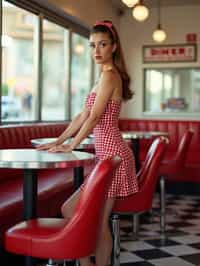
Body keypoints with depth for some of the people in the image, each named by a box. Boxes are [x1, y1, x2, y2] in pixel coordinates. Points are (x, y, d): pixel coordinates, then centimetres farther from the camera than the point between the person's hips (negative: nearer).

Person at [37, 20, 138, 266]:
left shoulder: (109, 75, -11)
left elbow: (93, 118, -14)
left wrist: (71, 146, -4)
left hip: (112, 155, -9)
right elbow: (83, 116, 19)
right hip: (109, 154, 9)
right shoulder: (107, 76, 18)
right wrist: (58, 142, 18)